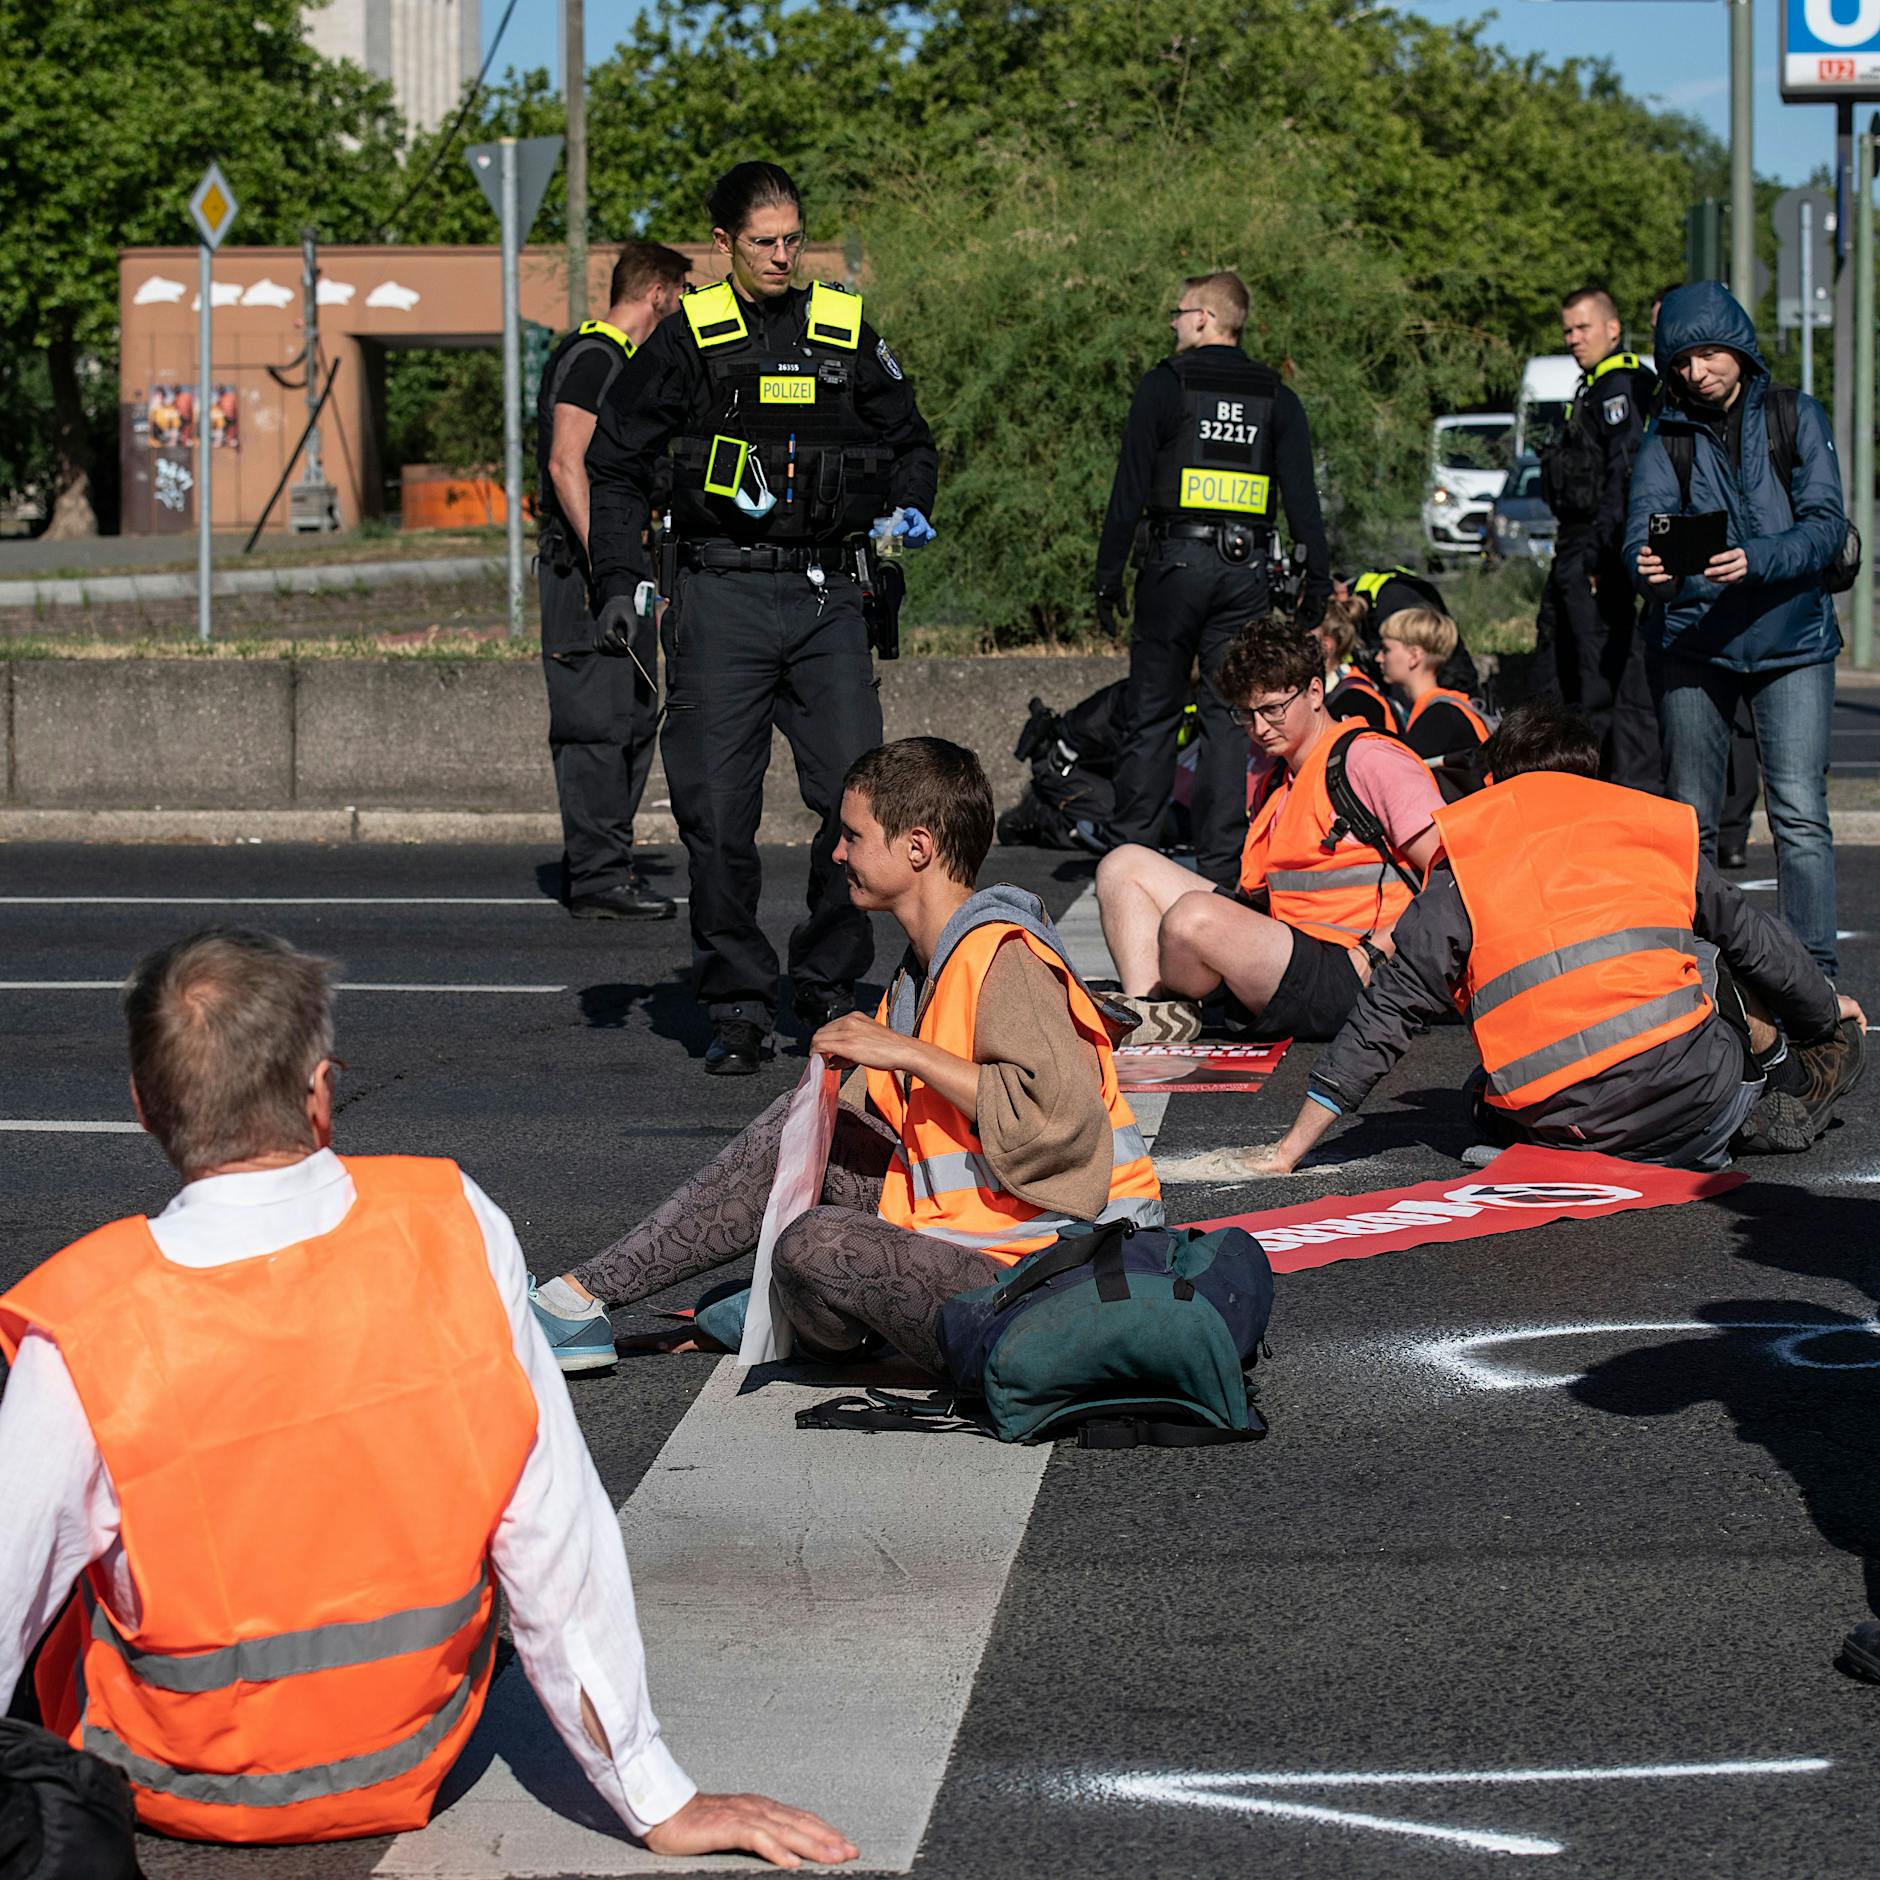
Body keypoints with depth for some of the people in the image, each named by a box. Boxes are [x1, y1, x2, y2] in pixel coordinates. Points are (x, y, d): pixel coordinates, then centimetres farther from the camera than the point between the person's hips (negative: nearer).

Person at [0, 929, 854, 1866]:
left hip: (168, 1789, -2)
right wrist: (658, 1802, -8)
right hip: (405, 1773, 2)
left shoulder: (79, 1340, -26)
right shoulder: (452, 1229, -20)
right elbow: (556, 1544, -16)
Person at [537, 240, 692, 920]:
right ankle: (597, 877, -9)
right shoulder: (591, 355, -11)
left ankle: (600, 863, 18)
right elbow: (566, 464, -20)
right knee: (598, 723, -10)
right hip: (586, 568, -10)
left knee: (634, 720, 12)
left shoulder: (623, 361, 21)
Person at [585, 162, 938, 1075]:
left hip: (828, 596, 2)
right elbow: (616, 465, 9)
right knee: (717, 810, -2)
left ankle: (830, 983, 12)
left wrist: (907, 509, 2)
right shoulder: (686, 340, 4)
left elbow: (909, 441, 23)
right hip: (722, 597, -1)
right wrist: (620, 581, 0)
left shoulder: (848, 334, 10)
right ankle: (737, 1007, 8)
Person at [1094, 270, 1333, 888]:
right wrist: (1317, 581, 7)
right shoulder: (1277, 397, 9)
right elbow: (1302, 497, 5)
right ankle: (1222, 864, 1)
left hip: (1177, 559, -3)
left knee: (1153, 713, 3)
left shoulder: (1164, 385, -1)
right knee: (1230, 715, 5)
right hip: (1247, 565, 3)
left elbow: (1129, 490, -4)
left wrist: (1108, 577, 0)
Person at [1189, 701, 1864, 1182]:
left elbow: (1387, 1013, 7)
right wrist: (1830, 1013, 47)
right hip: (1690, 1100, 2)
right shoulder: (1654, 826, 17)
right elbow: (1758, 944, 27)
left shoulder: (1462, 863, 13)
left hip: (1553, 1123, -2)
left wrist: (1288, 1151, 9)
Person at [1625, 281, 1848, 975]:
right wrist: (1649, 567, -30)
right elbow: (1641, 533, -6)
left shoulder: (1797, 417, 3)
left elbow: (1826, 525, -7)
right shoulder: (1667, 439, 6)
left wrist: (1755, 561, -26)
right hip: (1692, 648, 2)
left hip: (1791, 642, -2)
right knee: (1689, 820, 6)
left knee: (1800, 813, -10)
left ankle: (1812, 973, -7)